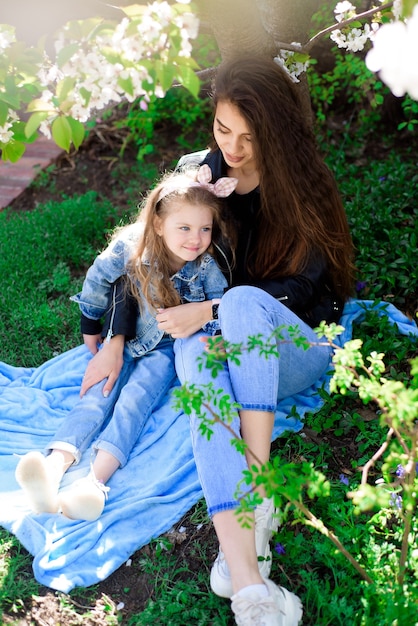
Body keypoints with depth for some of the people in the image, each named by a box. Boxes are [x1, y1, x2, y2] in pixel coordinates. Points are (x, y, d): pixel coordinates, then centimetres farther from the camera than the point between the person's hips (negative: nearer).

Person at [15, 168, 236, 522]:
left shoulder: (207, 267, -20)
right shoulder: (131, 245, -19)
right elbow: (98, 280, -2)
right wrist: (91, 328, 8)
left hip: (169, 347, -2)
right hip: (126, 337, 2)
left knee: (137, 397, -26)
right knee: (100, 391, -21)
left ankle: (97, 480, -45)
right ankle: (55, 466, -41)